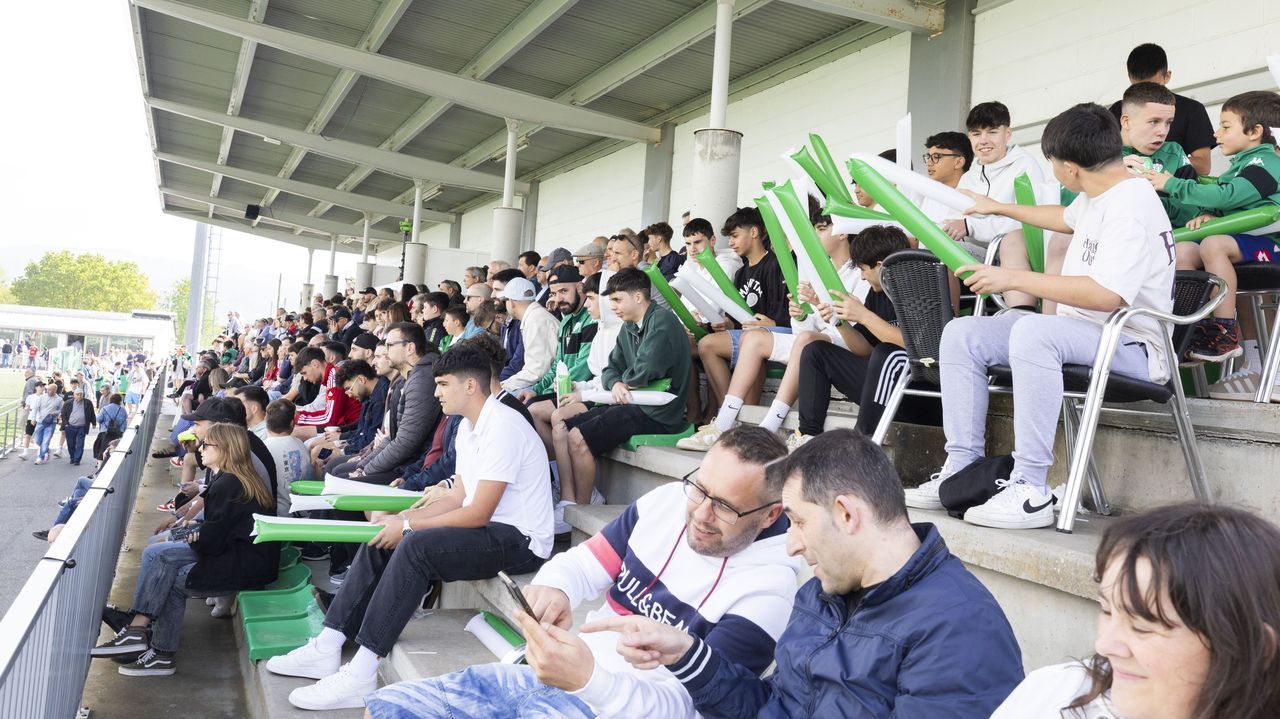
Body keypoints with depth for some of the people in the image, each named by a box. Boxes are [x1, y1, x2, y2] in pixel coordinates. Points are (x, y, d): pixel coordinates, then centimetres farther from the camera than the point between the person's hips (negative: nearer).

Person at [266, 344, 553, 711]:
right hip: (487, 529, 10)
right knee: (381, 541, 3)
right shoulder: (469, 428, 12)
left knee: (415, 546, -29)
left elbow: (477, 514, -22)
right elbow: (458, 497, 15)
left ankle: (361, 674, -24)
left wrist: (408, 526, -14)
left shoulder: (502, 427, -20)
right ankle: (327, 648, 5)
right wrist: (402, 518, 3)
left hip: (520, 540, -10)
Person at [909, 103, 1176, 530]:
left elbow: (1105, 295, -31)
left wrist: (1014, 278, -25)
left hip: (1132, 345, -10)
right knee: (961, 334, 0)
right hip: (1081, 332, 10)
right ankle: (962, 469, -4)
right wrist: (999, 208, 44)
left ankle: (1031, 490, -35)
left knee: (1032, 330, -39)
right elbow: (1065, 218, 37)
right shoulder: (1097, 197, 12)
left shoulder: (1131, 205, -20)